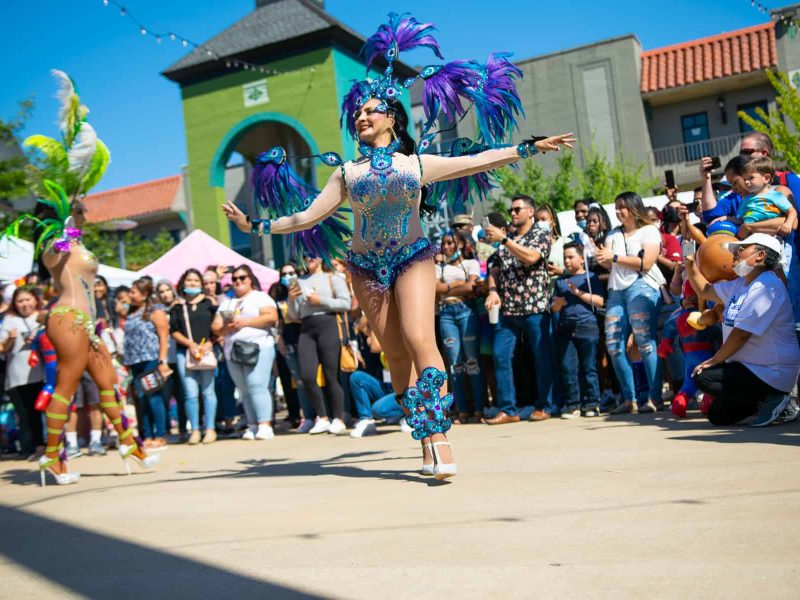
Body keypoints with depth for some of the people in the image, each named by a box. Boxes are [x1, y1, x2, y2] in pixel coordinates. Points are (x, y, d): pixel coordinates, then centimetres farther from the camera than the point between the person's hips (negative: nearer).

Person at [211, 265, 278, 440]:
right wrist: (226, 328, -6)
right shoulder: (226, 302, 23)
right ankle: (252, 425, 5)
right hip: (233, 351, 6)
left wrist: (245, 321, -12)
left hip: (258, 348, -5)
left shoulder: (260, 297, 7)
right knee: (244, 391, 3)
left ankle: (265, 425, -17)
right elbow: (216, 327, 17)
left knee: (257, 386, -15)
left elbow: (272, 317, -9)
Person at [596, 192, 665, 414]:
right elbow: (608, 264, 14)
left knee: (644, 342, -12)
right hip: (616, 290, 6)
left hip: (642, 288, -6)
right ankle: (629, 399, 3)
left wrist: (614, 257, -8)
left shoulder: (649, 231, 5)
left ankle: (654, 397, -10)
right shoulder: (613, 234, 24)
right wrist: (596, 254, -5)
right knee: (614, 344, -2)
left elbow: (646, 263, -8)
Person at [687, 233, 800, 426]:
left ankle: (770, 398, -12)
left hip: (772, 373, -10)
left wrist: (714, 361, -13)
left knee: (703, 377, -23)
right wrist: (689, 261, 11)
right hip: (751, 367, 10)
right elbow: (705, 290, 22)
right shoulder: (740, 284, 10)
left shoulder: (766, 287, -21)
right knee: (717, 415, 12)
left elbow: (741, 334, -23)